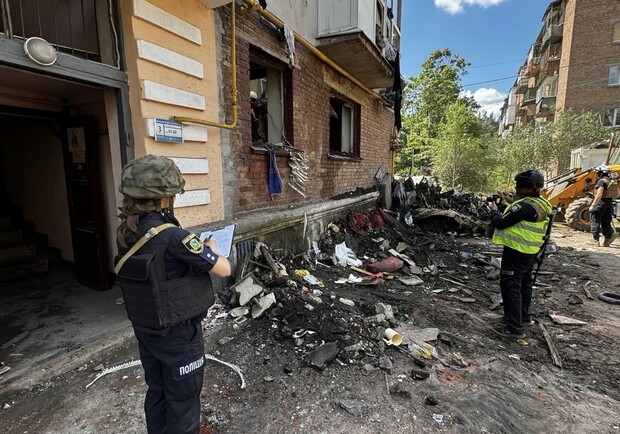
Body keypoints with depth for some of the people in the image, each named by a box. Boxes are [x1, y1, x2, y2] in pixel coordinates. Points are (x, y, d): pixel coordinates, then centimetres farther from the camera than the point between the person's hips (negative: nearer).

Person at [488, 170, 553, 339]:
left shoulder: (525, 206, -25)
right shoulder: (542, 204, 7)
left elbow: (501, 223, -23)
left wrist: (494, 210, -7)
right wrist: (509, 204, 10)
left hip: (516, 252, -10)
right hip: (530, 252, 10)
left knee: (511, 287, -5)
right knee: (524, 283, 23)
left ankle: (514, 328, -2)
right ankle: (523, 315, 40)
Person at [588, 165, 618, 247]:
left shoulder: (601, 181, -12)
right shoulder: (610, 181, 15)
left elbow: (599, 194, -23)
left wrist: (593, 205, -26)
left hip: (601, 202, -8)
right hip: (609, 203, 8)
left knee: (595, 221, -1)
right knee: (606, 222, 12)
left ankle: (596, 240, -3)